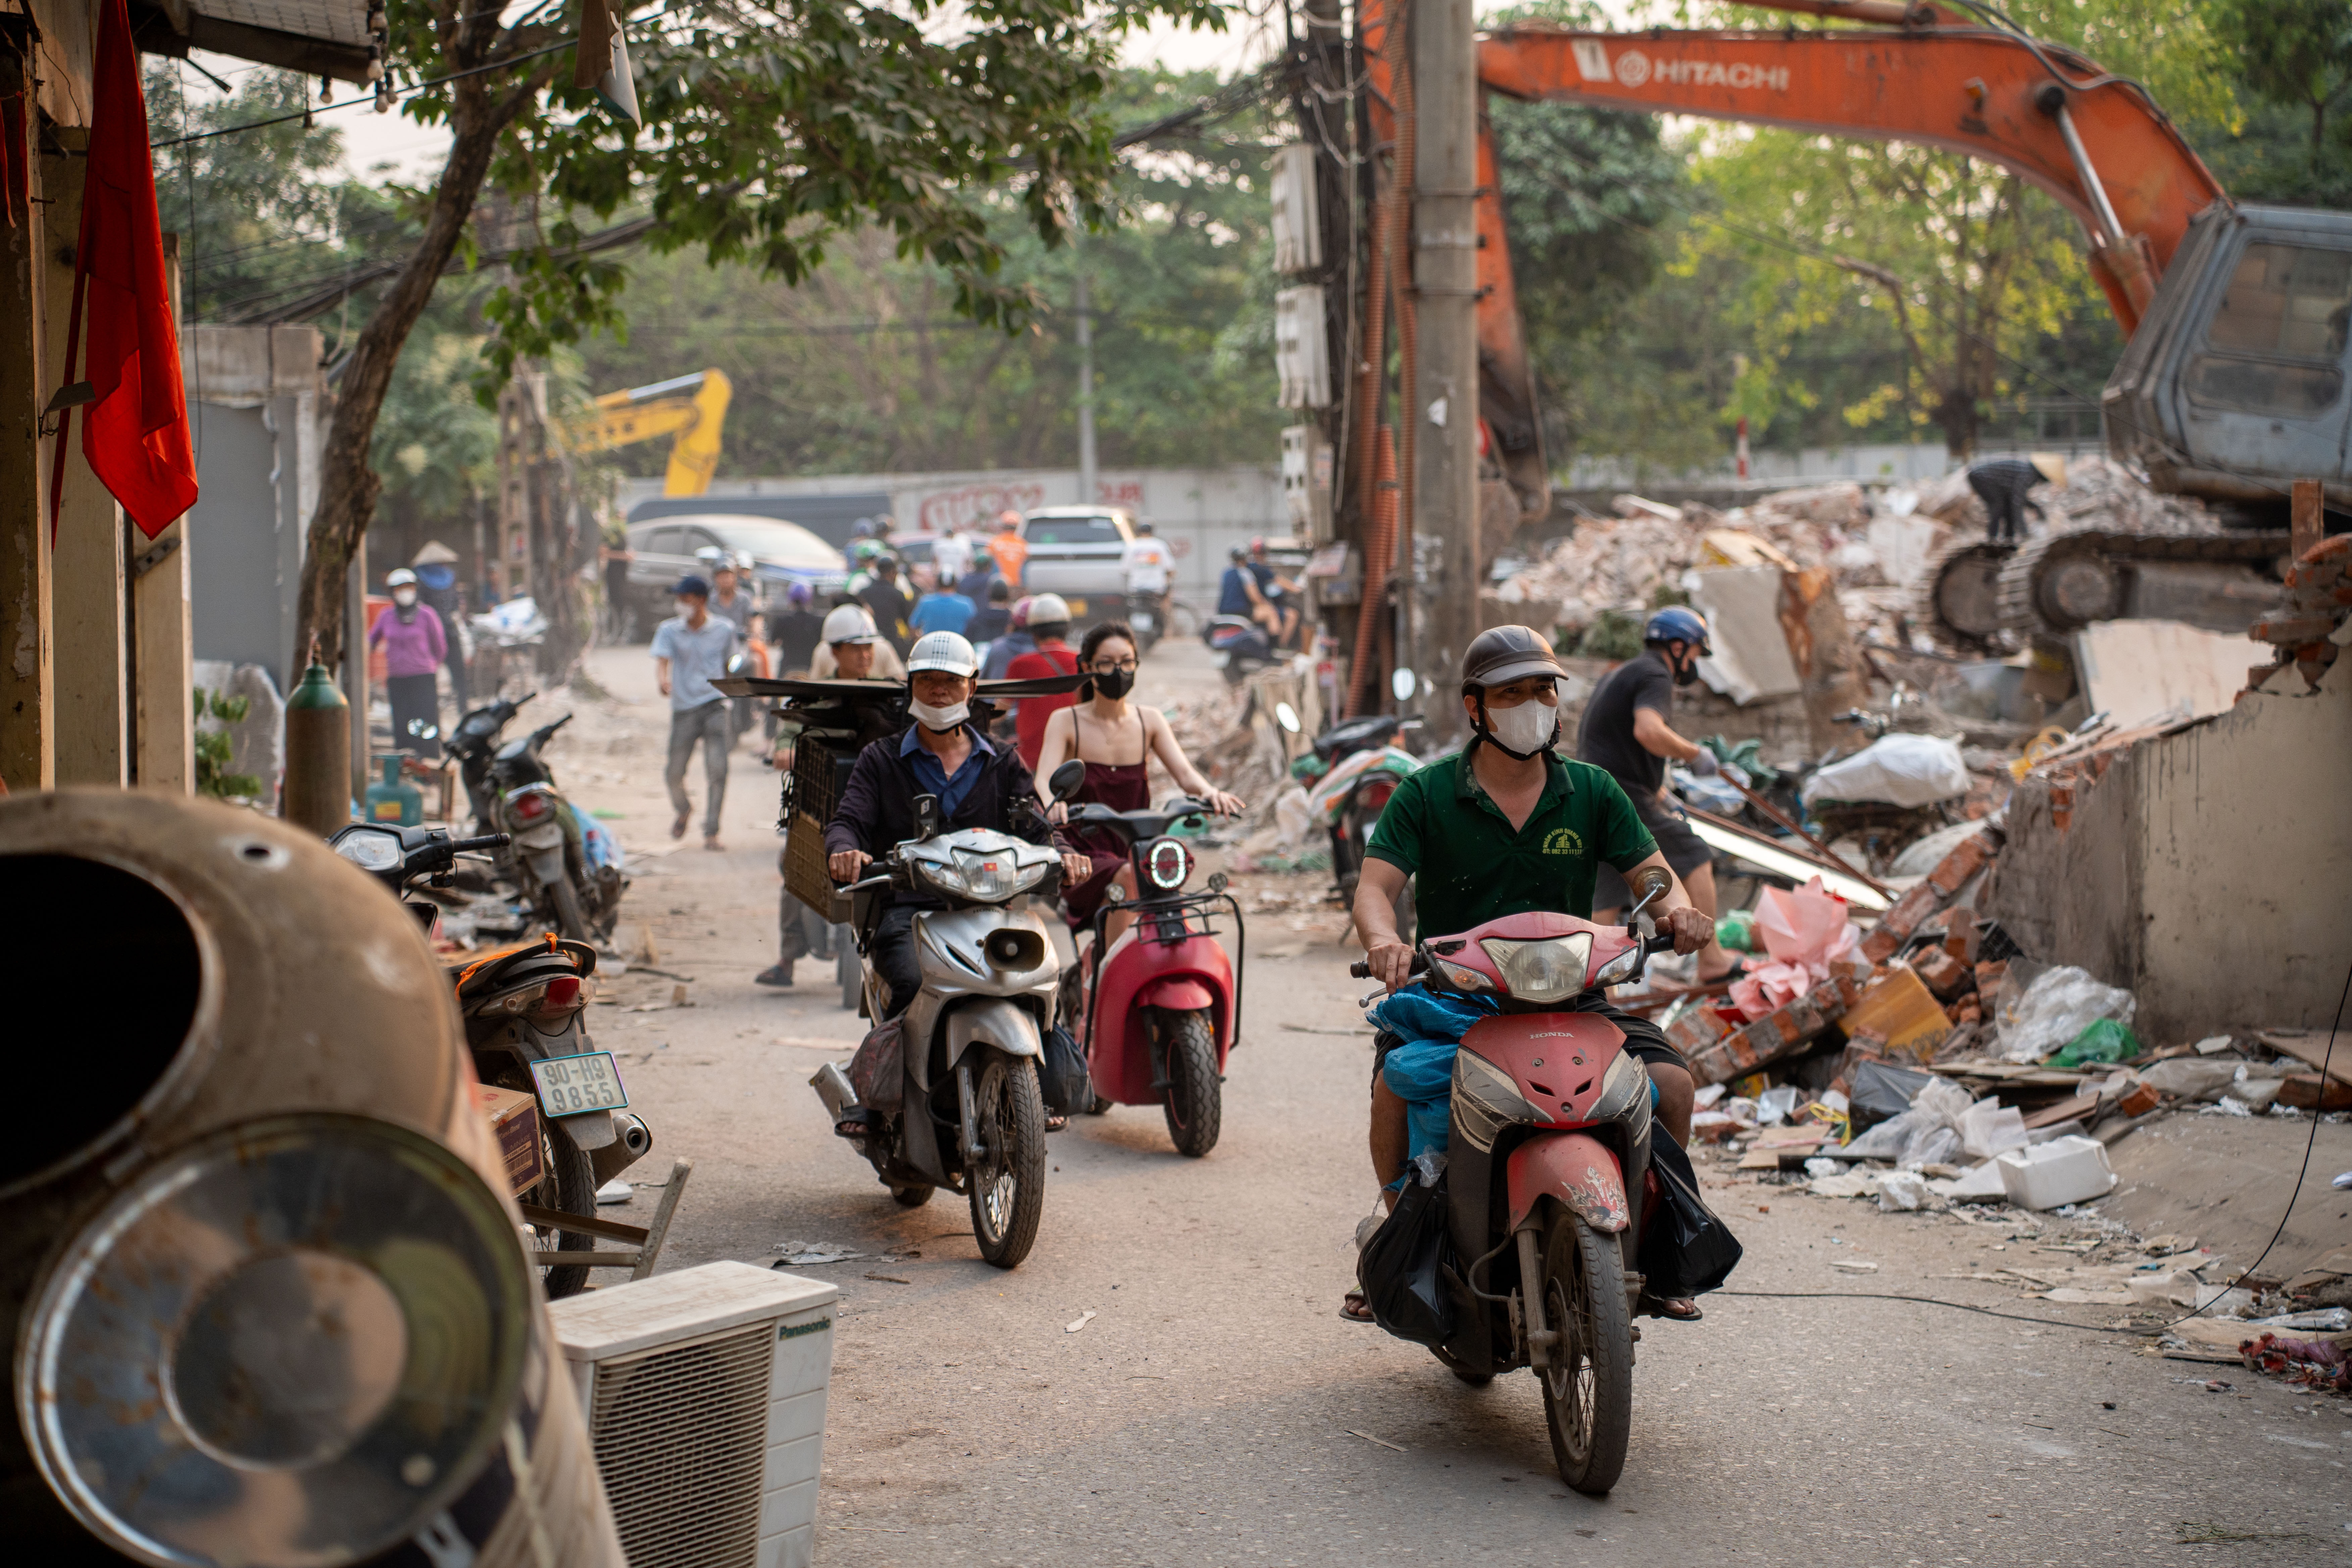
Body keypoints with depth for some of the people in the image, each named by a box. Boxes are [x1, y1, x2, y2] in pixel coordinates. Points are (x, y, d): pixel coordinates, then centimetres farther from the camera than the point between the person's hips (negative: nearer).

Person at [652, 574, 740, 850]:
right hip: (683, 709, 1)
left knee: (717, 769, -13)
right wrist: (662, 682, -33)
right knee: (674, 772, 1)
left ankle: (711, 833, -4)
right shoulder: (669, 631, 3)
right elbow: (661, 661, -12)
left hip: (715, 706, -1)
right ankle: (684, 810, 34)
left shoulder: (724, 630, 5)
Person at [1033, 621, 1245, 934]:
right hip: (1085, 858, -3)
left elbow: (1184, 773, -4)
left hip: (1138, 854, 3)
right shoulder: (1066, 721, -1)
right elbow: (1044, 778, -17)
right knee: (1129, 879, -34)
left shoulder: (1150, 720, 9)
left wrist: (1208, 792, -29)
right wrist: (1053, 802, -43)